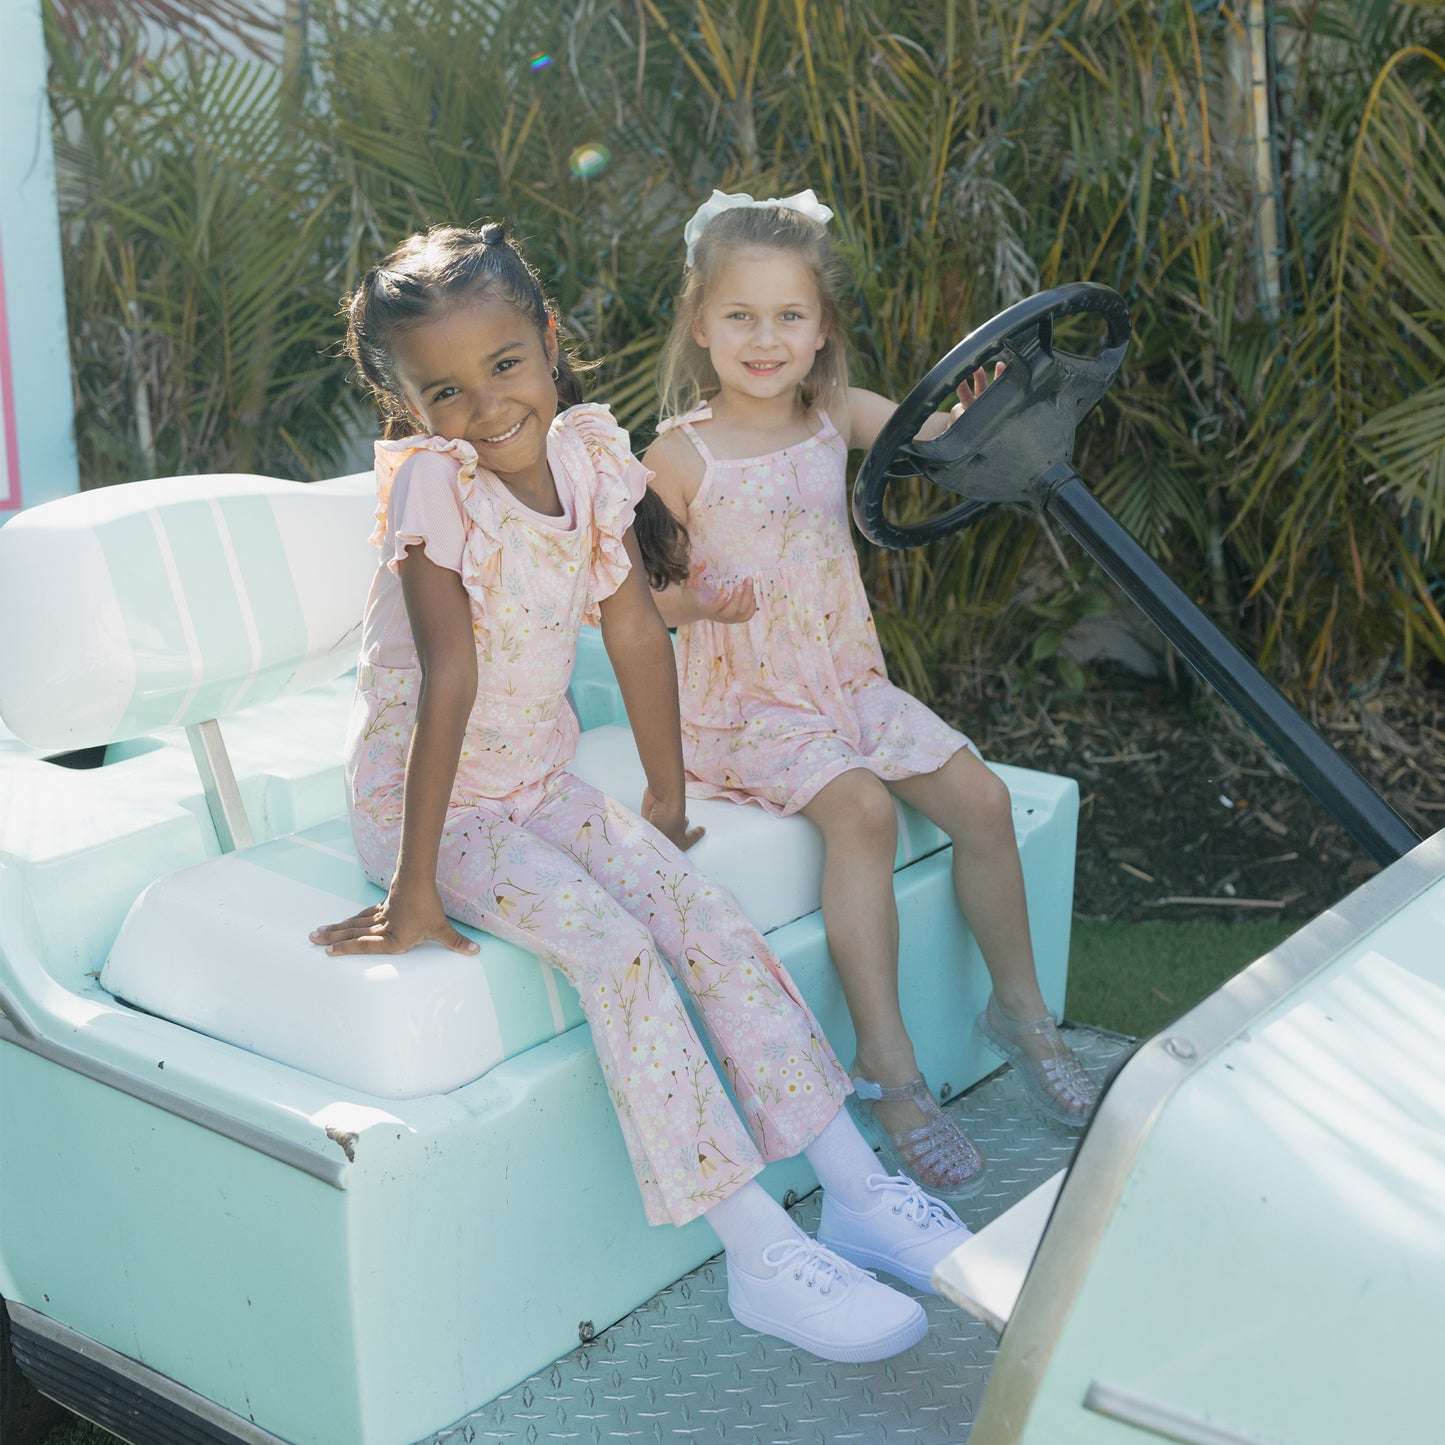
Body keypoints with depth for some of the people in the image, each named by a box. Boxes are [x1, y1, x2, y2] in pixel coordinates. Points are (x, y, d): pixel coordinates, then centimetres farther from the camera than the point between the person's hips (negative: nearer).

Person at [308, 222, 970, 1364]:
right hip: (427, 803, -5)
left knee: (711, 918, -9)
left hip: (542, 787, 6)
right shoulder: (431, 482, -20)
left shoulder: (585, 452, -3)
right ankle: (759, 1253, -18)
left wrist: (668, 806, 7)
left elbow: (638, 633, 3)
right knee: (613, 946, -23)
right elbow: (451, 678, -27)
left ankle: (857, 1191, 0)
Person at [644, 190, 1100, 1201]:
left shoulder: (837, 416, 4)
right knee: (860, 808, -29)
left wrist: (976, 409, -30)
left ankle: (1020, 1008, 15)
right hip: (745, 702, -5)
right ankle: (887, 1068, -21)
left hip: (851, 686, 5)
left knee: (981, 795, -7)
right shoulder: (680, 454, -8)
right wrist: (691, 599, -24)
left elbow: (939, 434, -8)